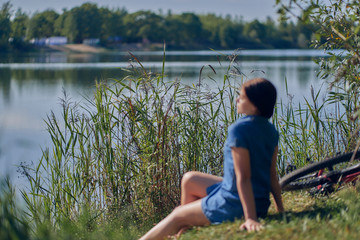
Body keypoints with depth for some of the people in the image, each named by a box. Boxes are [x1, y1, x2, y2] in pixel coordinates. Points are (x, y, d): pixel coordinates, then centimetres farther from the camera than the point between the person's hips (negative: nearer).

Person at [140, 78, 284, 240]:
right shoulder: (271, 131, 2)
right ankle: (185, 226, 39)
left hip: (234, 205, -9)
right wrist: (280, 210, 7)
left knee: (176, 216, 10)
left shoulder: (239, 129, -24)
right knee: (189, 180, 23)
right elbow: (272, 175, 4)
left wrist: (250, 218, -27)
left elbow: (243, 177, -26)